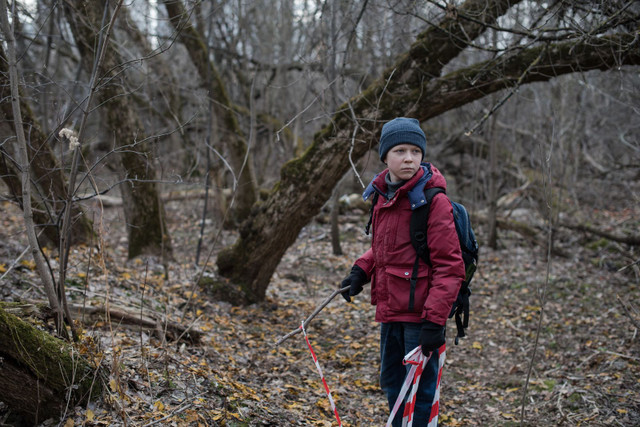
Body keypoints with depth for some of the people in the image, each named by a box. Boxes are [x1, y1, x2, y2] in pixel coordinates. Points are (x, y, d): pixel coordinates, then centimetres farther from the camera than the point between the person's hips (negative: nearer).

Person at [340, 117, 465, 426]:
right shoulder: (383, 195, 7)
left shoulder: (433, 201, -15)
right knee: (391, 383, 19)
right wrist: (361, 270, 5)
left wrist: (434, 320, -22)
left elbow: (449, 266, -17)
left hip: (420, 314, -7)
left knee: (419, 389, 0)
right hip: (390, 311, 7)